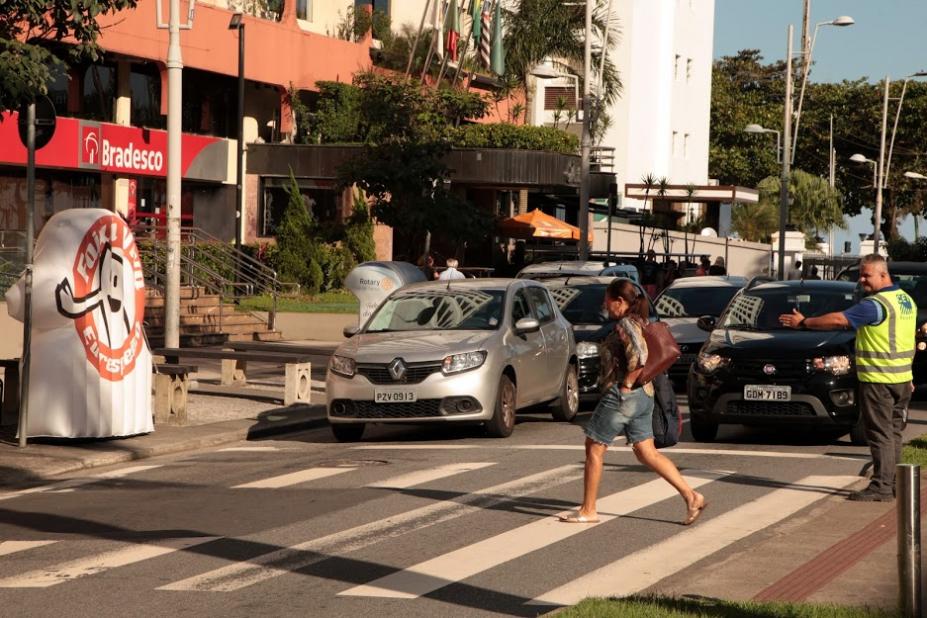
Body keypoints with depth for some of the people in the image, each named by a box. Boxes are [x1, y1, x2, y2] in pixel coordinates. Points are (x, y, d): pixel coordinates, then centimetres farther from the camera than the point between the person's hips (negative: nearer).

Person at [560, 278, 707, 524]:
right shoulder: (638, 323, 13)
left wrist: (627, 383, -17)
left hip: (621, 395, -10)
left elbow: (639, 358, -28)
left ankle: (587, 511, 9)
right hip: (643, 396, 10)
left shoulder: (625, 325, -15)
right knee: (647, 453, 11)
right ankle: (691, 496, 3)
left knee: (594, 449, 3)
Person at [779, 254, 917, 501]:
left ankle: (881, 487, -6)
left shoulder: (876, 304, -18)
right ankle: (894, 483, 18)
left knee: (880, 434, -6)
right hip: (902, 378, 9)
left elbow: (838, 320, -19)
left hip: (878, 380, -9)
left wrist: (803, 322, -9)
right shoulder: (906, 300, 12)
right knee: (893, 433, 14)